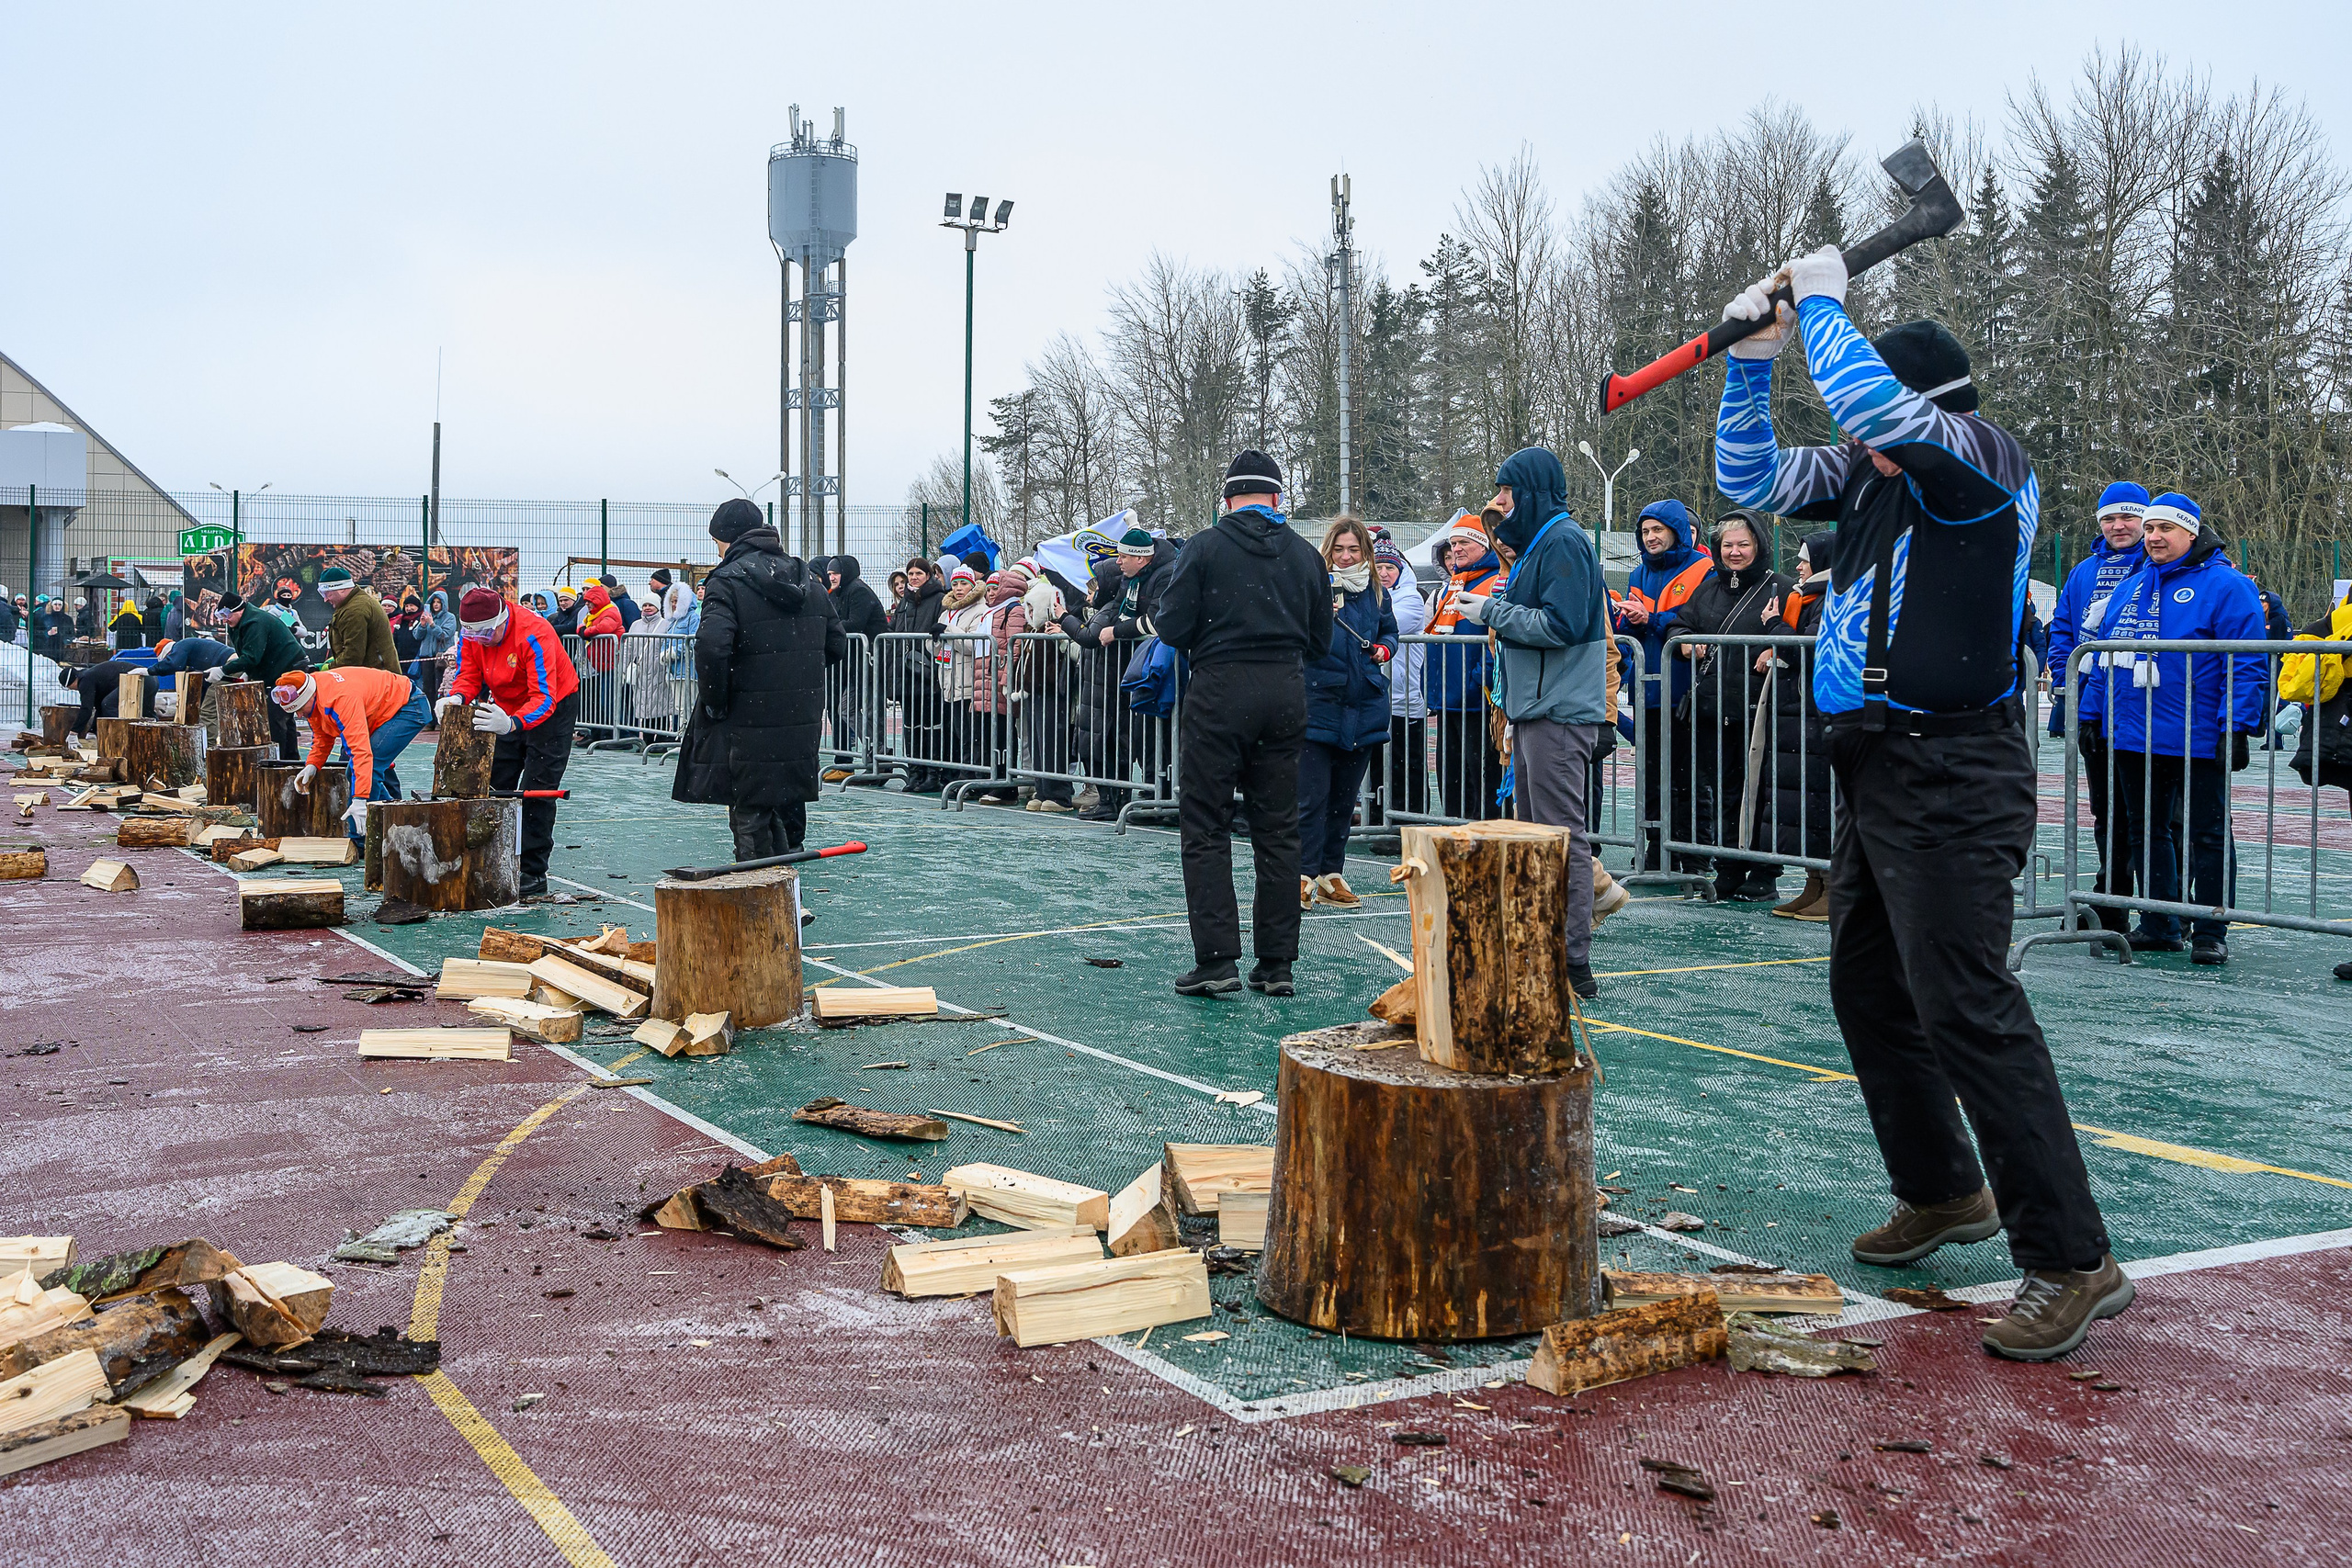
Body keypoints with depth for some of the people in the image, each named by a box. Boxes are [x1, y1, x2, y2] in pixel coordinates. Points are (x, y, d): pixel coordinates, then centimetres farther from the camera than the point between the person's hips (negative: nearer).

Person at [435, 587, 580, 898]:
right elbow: (468, 675, -11)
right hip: (508, 708, 7)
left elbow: (543, 697, -40)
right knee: (494, 787, 6)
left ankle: (533, 876, -7)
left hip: (553, 707, -7)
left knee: (536, 791, -11)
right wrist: (455, 697, -35)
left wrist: (512, 723, -58)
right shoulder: (471, 633, -16)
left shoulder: (534, 633, -35)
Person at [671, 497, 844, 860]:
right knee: (789, 807, 18)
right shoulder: (807, 579, 10)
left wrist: (714, 703, -13)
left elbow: (712, 647, -26)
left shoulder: (727, 582, -10)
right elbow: (836, 646, 13)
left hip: (749, 720, -6)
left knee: (750, 813, 2)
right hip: (803, 718, 6)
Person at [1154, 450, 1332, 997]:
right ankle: (1277, 965, 11)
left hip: (1220, 691, -4)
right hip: (1287, 695, 4)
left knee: (1205, 829, 2)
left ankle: (1216, 960, -4)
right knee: (1278, 831, 9)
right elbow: (1321, 642, 11)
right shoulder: (1307, 556, 6)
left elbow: (1170, 628, -8)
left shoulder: (1206, 548, -5)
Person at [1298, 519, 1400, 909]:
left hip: (1363, 707, 5)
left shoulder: (1376, 592, 9)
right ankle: (1304, 875, -4)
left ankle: (1332, 875, 19)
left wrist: (1385, 647, 0)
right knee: (1312, 796, -8)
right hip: (1318, 703, -5)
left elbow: (1390, 630, 23)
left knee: (1344, 797, 11)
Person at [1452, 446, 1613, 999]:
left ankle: (1574, 964, -7)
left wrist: (1493, 611, -13)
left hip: (1558, 715, -11)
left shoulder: (1564, 542, -12)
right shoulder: (1538, 543, 21)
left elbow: (1562, 624, -21)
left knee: (1561, 834, -9)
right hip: (1535, 709, 11)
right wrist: (1510, 602, 12)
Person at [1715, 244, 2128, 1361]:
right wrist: (1753, 358, 7)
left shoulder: (1988, 461, -11)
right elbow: (1751, 480, 18)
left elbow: (1875, 406, -27)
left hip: (1953, 777, -9)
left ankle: (2072, 1261, -10)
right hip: (1876, 771, 9)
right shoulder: (1868, 472, 12)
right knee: (1868, 991, 17)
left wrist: (1822, 301, -12)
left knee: (1965, 1008, -14)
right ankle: (1943, 1194, 34)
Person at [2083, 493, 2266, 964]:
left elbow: (2247, 664, -11)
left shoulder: (2224, 586, -6)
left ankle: (2211, 933, 5)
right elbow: (2105, 656, 20)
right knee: (2145, 830, 12)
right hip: (2133, 737, 7)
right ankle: (2159, 925, 21)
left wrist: (2236, 726, -18)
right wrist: (2091, 715, 14)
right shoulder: (2131, 587, 14)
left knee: (2207, 834, 1)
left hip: (2198, 742, -7)